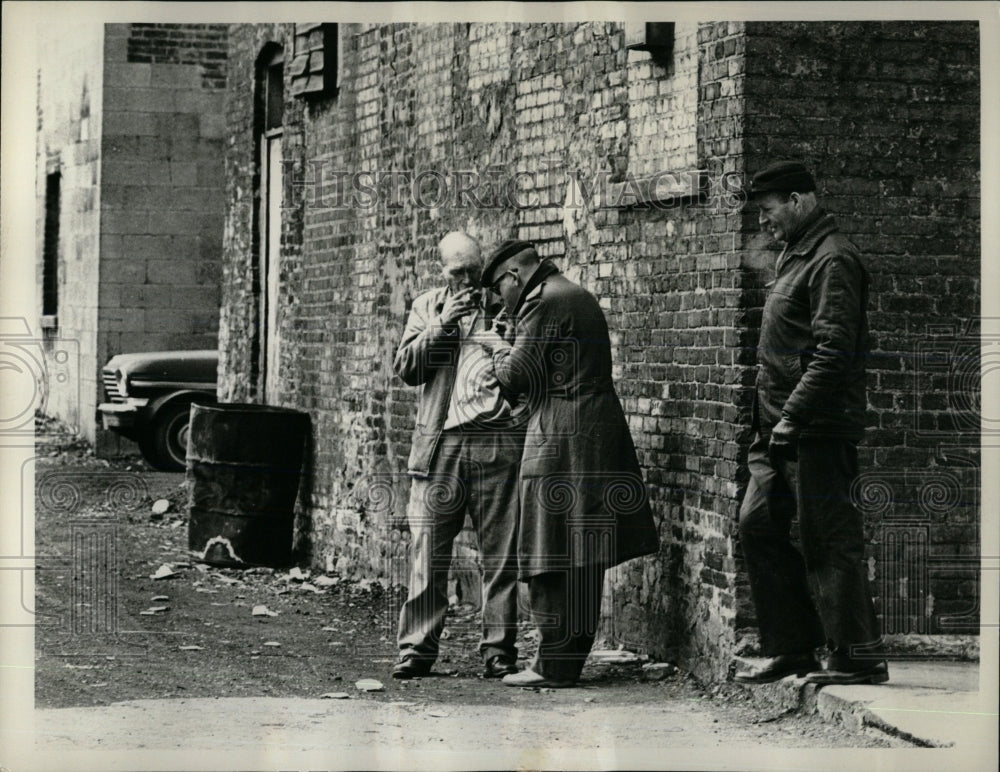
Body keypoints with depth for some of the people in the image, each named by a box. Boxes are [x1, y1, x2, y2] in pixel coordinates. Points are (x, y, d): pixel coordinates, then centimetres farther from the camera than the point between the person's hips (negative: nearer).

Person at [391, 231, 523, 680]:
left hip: (498, 441, -1)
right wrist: (442, 326, -4)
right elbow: (405, 368, 5)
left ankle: (499, 651, 7)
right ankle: (417, 648, 5)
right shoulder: (427, 307, 15)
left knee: (501, 554, 1)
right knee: (428, 550, -1)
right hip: (440, 441, 1)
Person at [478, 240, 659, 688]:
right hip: (597, 436, 9)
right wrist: (511, 348, 17)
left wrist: (498, 348, 6)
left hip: (560, 443, -9)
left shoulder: (542, 303, -11)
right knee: (583, 558, 11)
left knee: (553, 563, -5)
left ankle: (554, 666, -3)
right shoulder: (578, 298, 19)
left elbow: (517, 378, -12)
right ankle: (572, 657, 16)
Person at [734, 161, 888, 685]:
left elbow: (833, 351, -20)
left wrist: (793, 416, -22)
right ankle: (792, 647, 15)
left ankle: (858, 657, -1)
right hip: (781, 428, 10)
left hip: (819, 427, -10)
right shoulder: (796, 258, 20)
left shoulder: (832, 260, -12)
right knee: (758, 526, 9)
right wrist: (770, 421, 16)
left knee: (827, 539, -7)